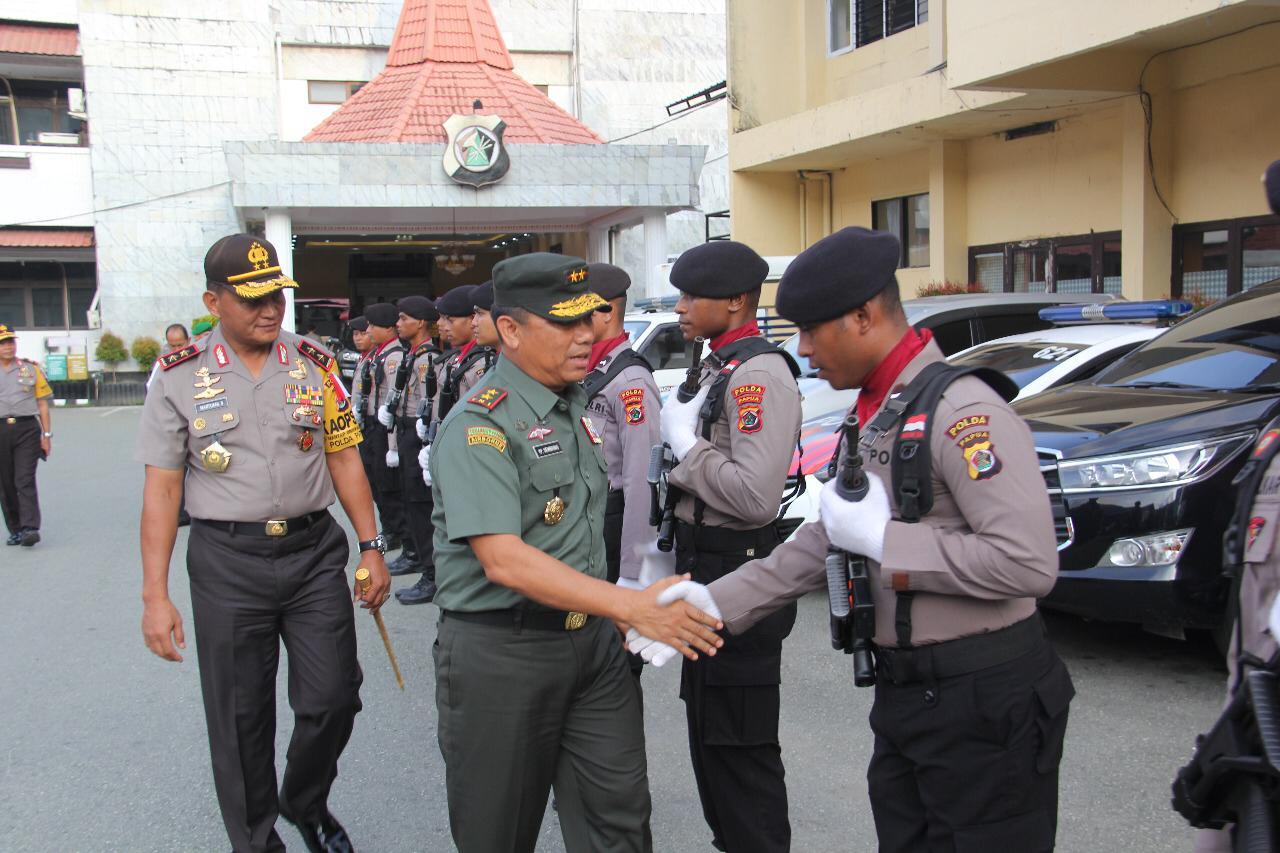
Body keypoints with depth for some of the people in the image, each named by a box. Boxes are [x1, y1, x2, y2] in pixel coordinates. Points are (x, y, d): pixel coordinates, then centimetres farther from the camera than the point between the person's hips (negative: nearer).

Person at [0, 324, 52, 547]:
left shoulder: (31, 369, 9)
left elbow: (42, 404, 10)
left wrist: (47, 435, 5)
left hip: (27, 428, -2)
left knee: (25, 480, -11)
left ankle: (30, 528, -17)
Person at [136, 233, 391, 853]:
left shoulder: (314, 364, 3)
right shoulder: (180, 377, -2)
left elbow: (344, 459, 8)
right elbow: (162, 487, -2)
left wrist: (371, 548, 4)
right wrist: (154, 596, -5)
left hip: (314, 551, 2)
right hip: (226, 562, -1)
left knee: (332, 699, 5)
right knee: (239, 718, 8)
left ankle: (306, 803, 35)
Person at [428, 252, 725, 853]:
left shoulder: (579, 407, 9)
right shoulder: (480, 425, -17)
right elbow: (503, 560, -27)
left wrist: (625, 617, 12)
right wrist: (634, 606, -30)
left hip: (591, 641, 7)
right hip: (500, 650, -6)